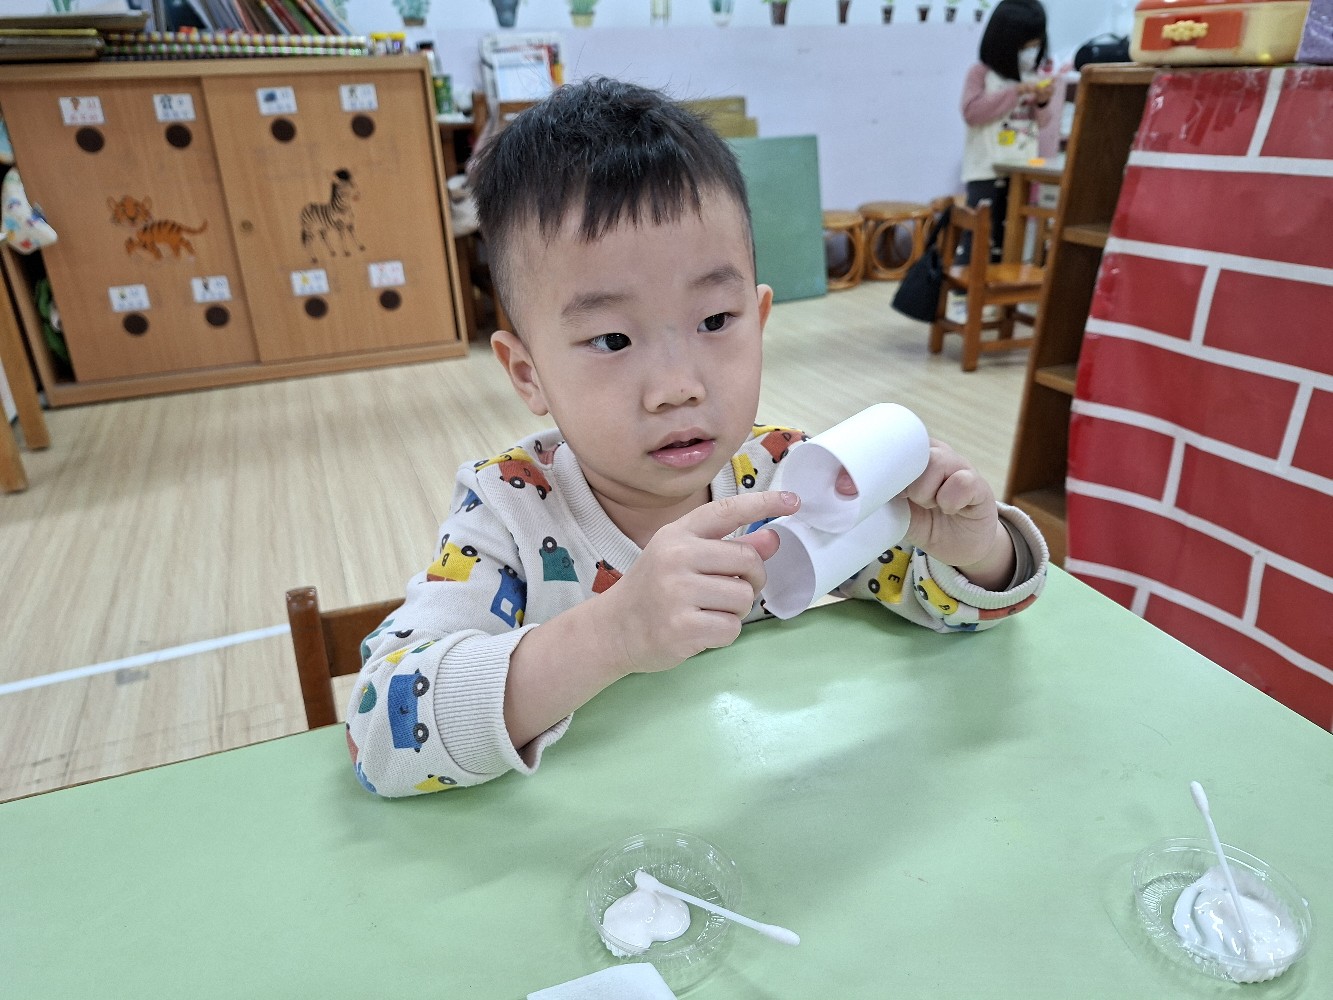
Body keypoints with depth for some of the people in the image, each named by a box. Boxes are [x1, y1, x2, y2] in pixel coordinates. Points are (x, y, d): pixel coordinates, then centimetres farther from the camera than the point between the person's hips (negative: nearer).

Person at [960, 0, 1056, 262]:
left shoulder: (1035, 76, 9)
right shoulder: (981, 73, -4)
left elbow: (1043, 123, 13)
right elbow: (972, 112, -17)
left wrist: (1043, 102, -9)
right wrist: (1016, 91, -19)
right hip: (987, 173, -5)